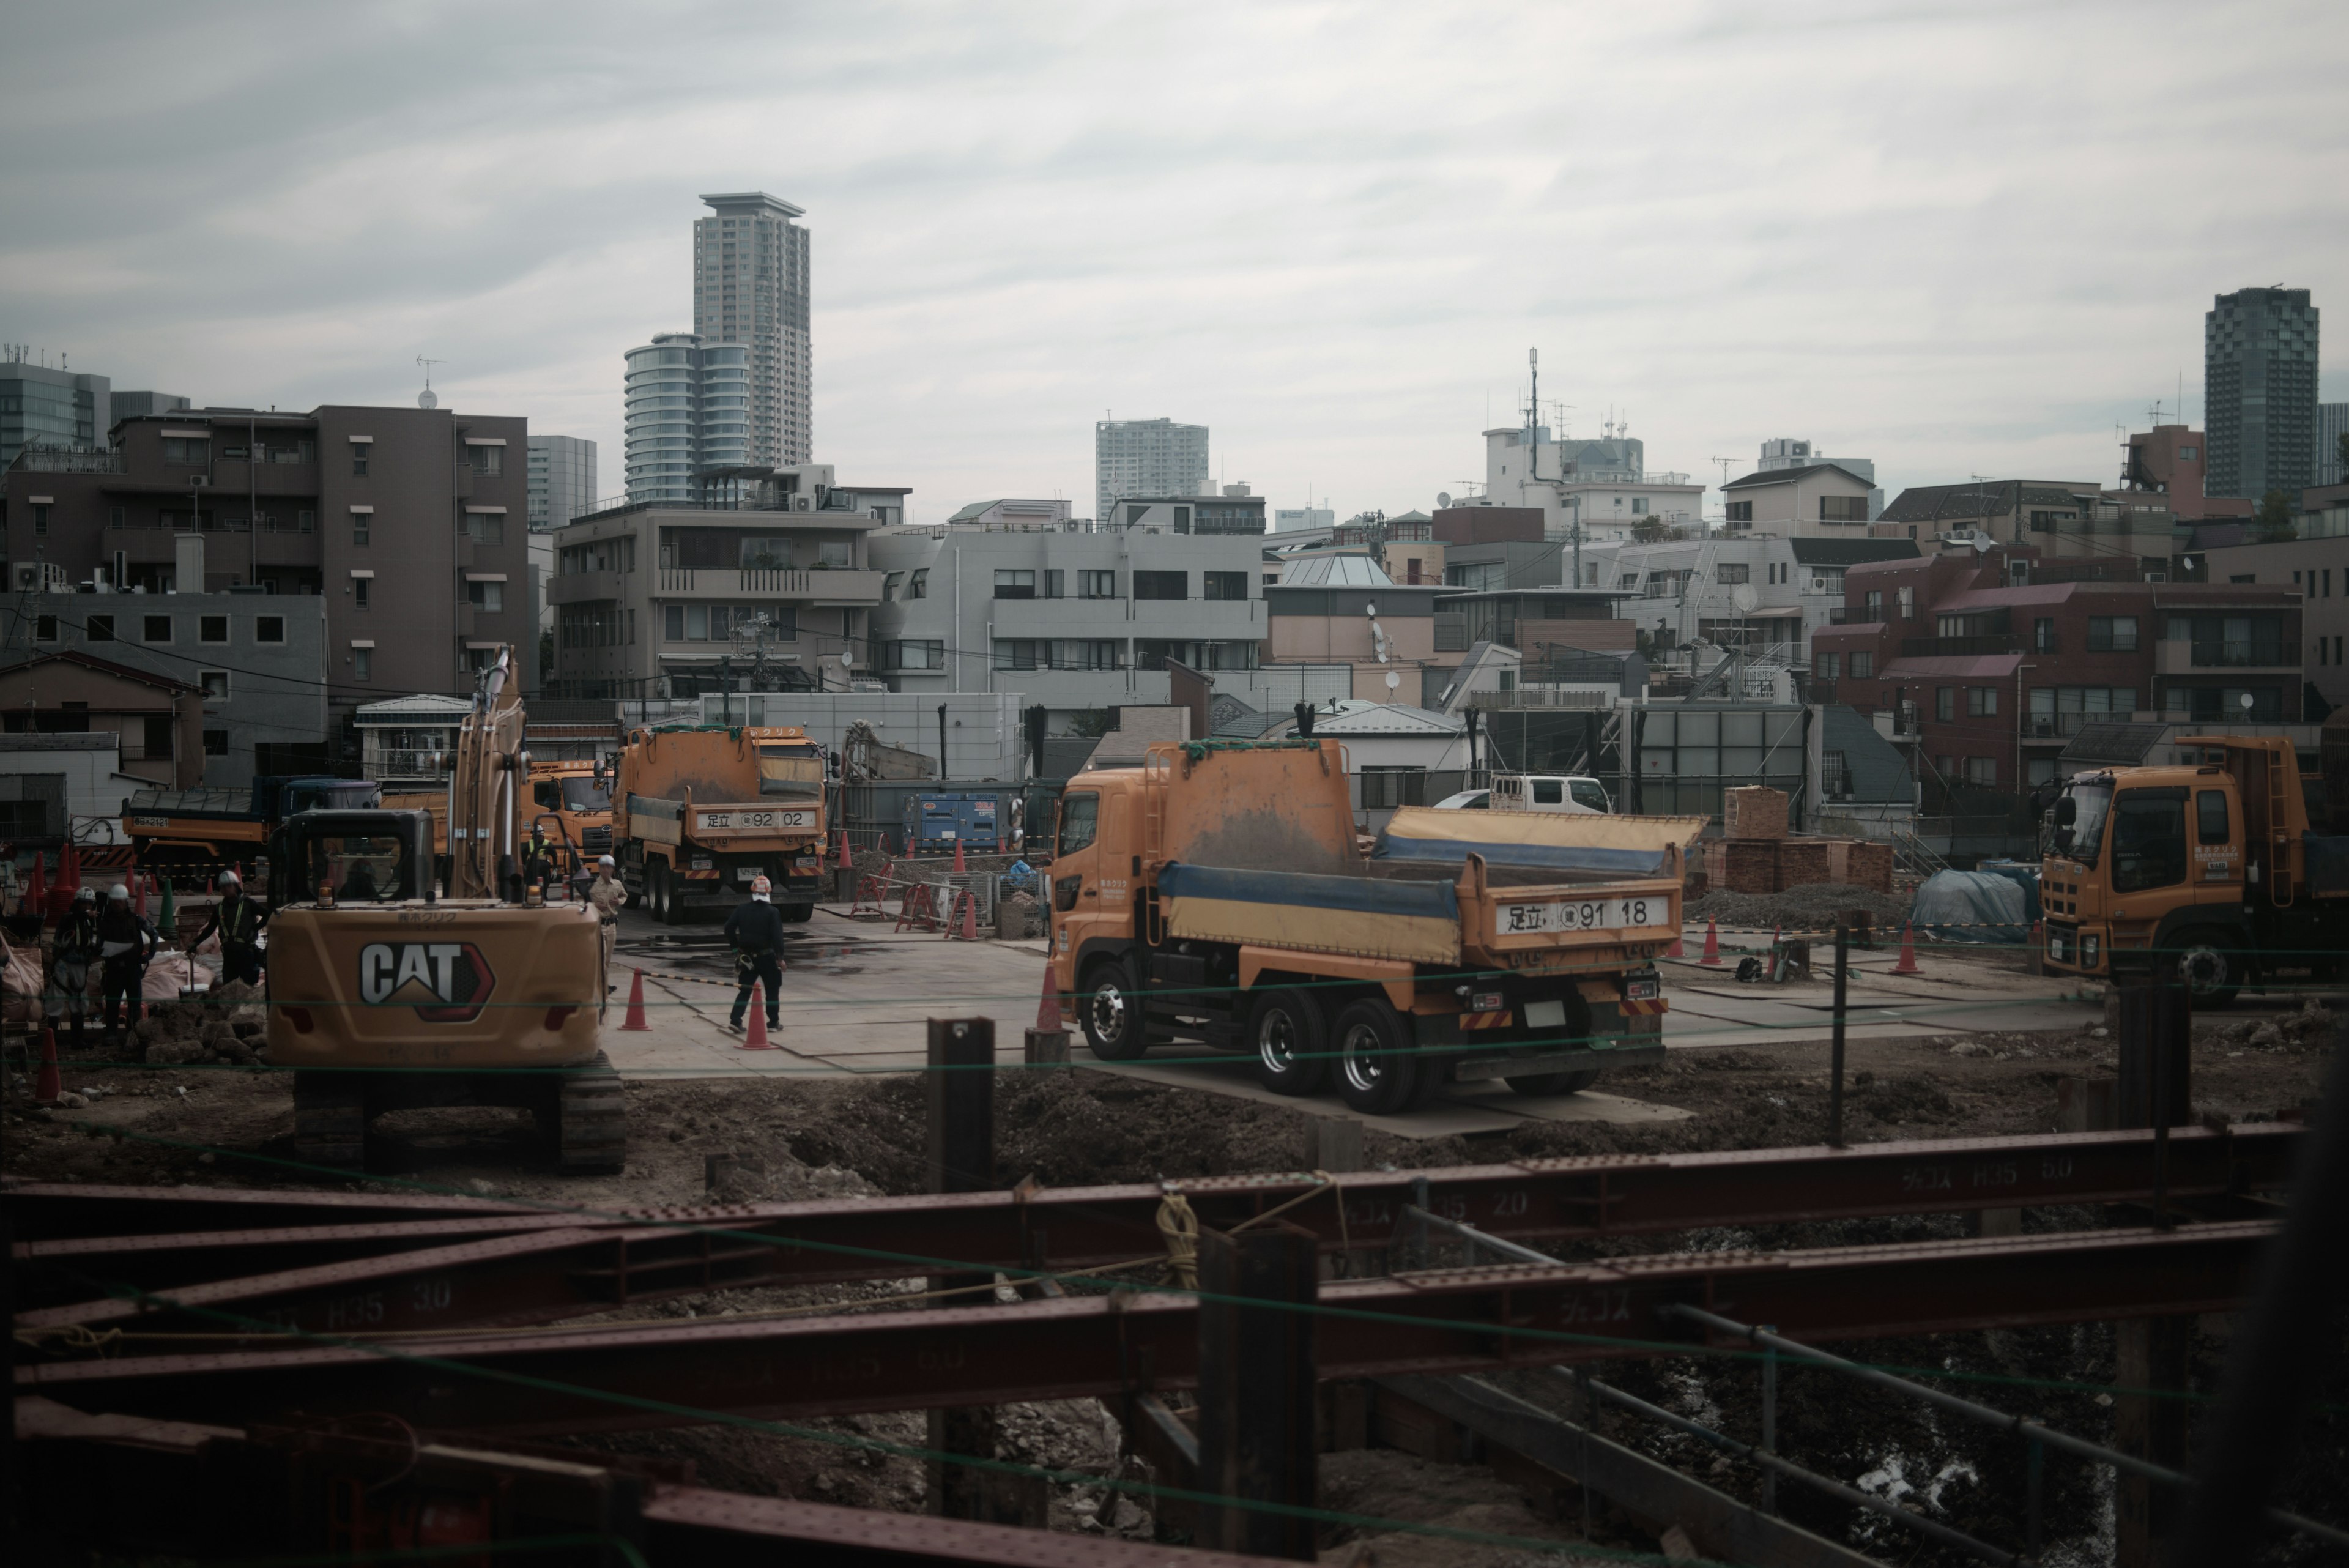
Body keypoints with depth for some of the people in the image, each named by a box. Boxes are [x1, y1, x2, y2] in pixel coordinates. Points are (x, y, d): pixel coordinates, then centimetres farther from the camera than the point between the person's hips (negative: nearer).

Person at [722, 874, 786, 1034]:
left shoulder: (742, 910, 1)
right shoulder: (772, 912, -11)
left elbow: (729, 929, -2)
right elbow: (777, 936, -16)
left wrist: (737, 946, 10)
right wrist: (780, 958, -11)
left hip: (746, 957, 3)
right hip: (766, 957, -3)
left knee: (744, 990, 9)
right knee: (772, 989, 11)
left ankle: (735, 1020, -4)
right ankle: (774, 1022, 13)